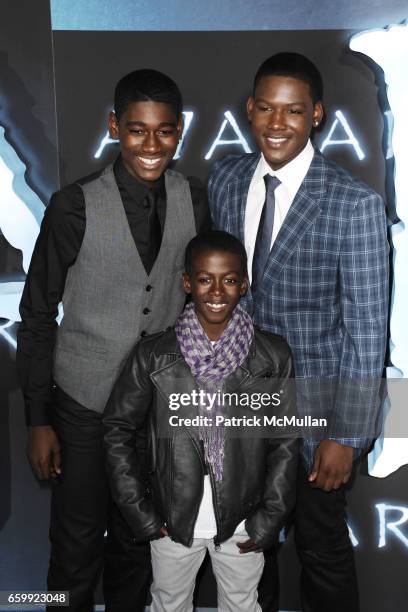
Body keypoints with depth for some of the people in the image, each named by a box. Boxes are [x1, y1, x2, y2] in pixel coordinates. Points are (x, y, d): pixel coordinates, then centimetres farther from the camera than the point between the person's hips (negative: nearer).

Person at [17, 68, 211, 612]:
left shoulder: (194, 199, -4)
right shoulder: (75, 206, -16)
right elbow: (37, 314, -8)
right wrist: (38, 420, -6)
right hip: (85, 403, -3)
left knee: (138, 542, 20)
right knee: (77, 547, 11)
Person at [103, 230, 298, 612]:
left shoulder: (273, 357, -12)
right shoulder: (153, 356, -13)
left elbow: (285, 441, -5)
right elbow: (118, 429, -4)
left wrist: (270, 519, -6)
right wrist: (139, 511, -5)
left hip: (242, 523, 0)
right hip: (172, 522, 0)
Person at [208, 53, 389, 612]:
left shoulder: (356, 205, -19)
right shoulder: (225, 179, -3)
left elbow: (367, 330, -16)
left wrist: (345, 434, -15)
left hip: (316, 405, -5)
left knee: (322, 547, 15)